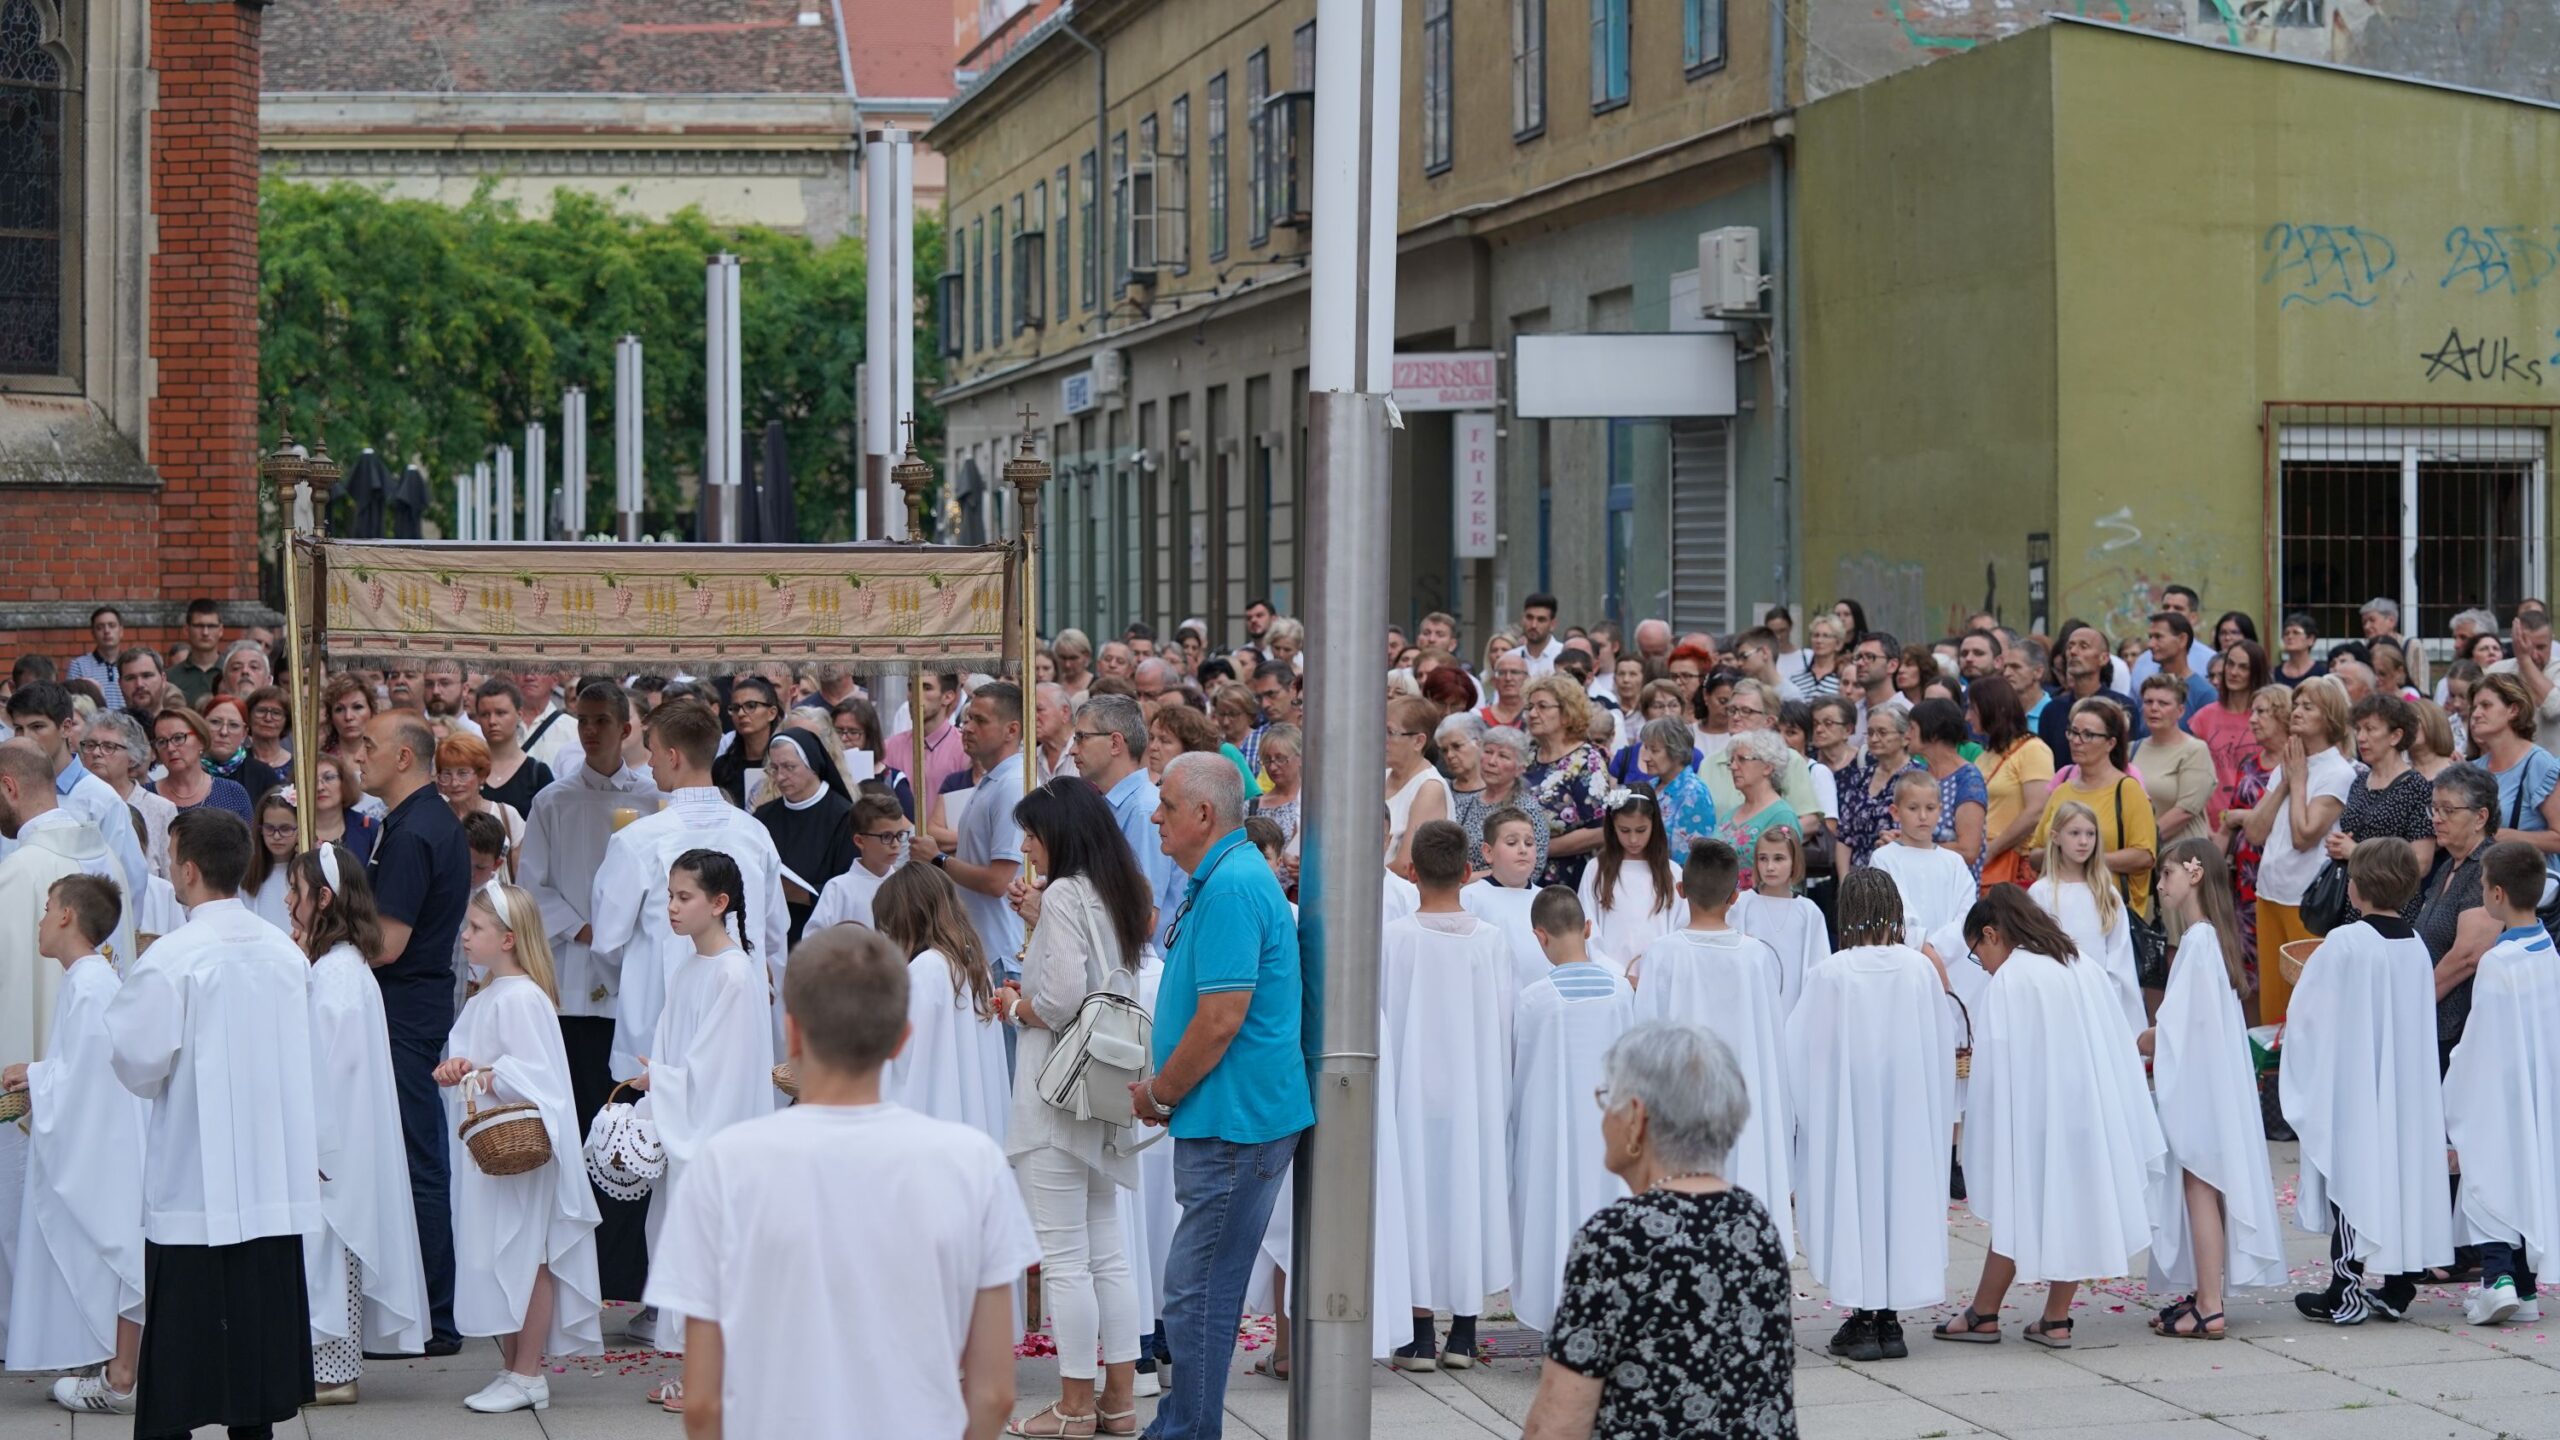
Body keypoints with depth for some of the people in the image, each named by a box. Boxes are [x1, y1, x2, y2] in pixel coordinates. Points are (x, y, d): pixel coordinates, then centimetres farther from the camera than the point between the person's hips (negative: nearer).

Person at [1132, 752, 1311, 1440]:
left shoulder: (1231, 888, -18)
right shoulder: (1226, 878, 16)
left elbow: (1220, 1021, -22)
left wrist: (1159, 1094, -9)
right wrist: (1163, 1091, 14)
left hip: (1232, 1122, -11)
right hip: (1224, 1117, 11)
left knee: (1198, 1289, -6)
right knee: (1200, 1286, 16)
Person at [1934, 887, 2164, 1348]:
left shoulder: (2008, 981, -11)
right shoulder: (2083, 969, 10)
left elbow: (1996, 1066, -12)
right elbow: (2119, 1047, 12)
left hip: (2034, 1116, -6)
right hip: (2091, 1112, 6)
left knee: (2018, 1213, 3)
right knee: (2073, 1209, 9)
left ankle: (1983, 1315, 12)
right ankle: (2056, 1319, 12)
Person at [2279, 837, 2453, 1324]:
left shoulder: (2345, 944, -15)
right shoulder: (2417, 946, 3)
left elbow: (2305, 1012, -7)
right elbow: (2421, 1023, 11)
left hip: (2351, 1086, -6)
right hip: (2407, 1090, 6)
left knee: (2351, 1177, 0)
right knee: (2403, 1171, 12)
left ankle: (2345, 1294, 1)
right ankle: (2399, 1287, 17)